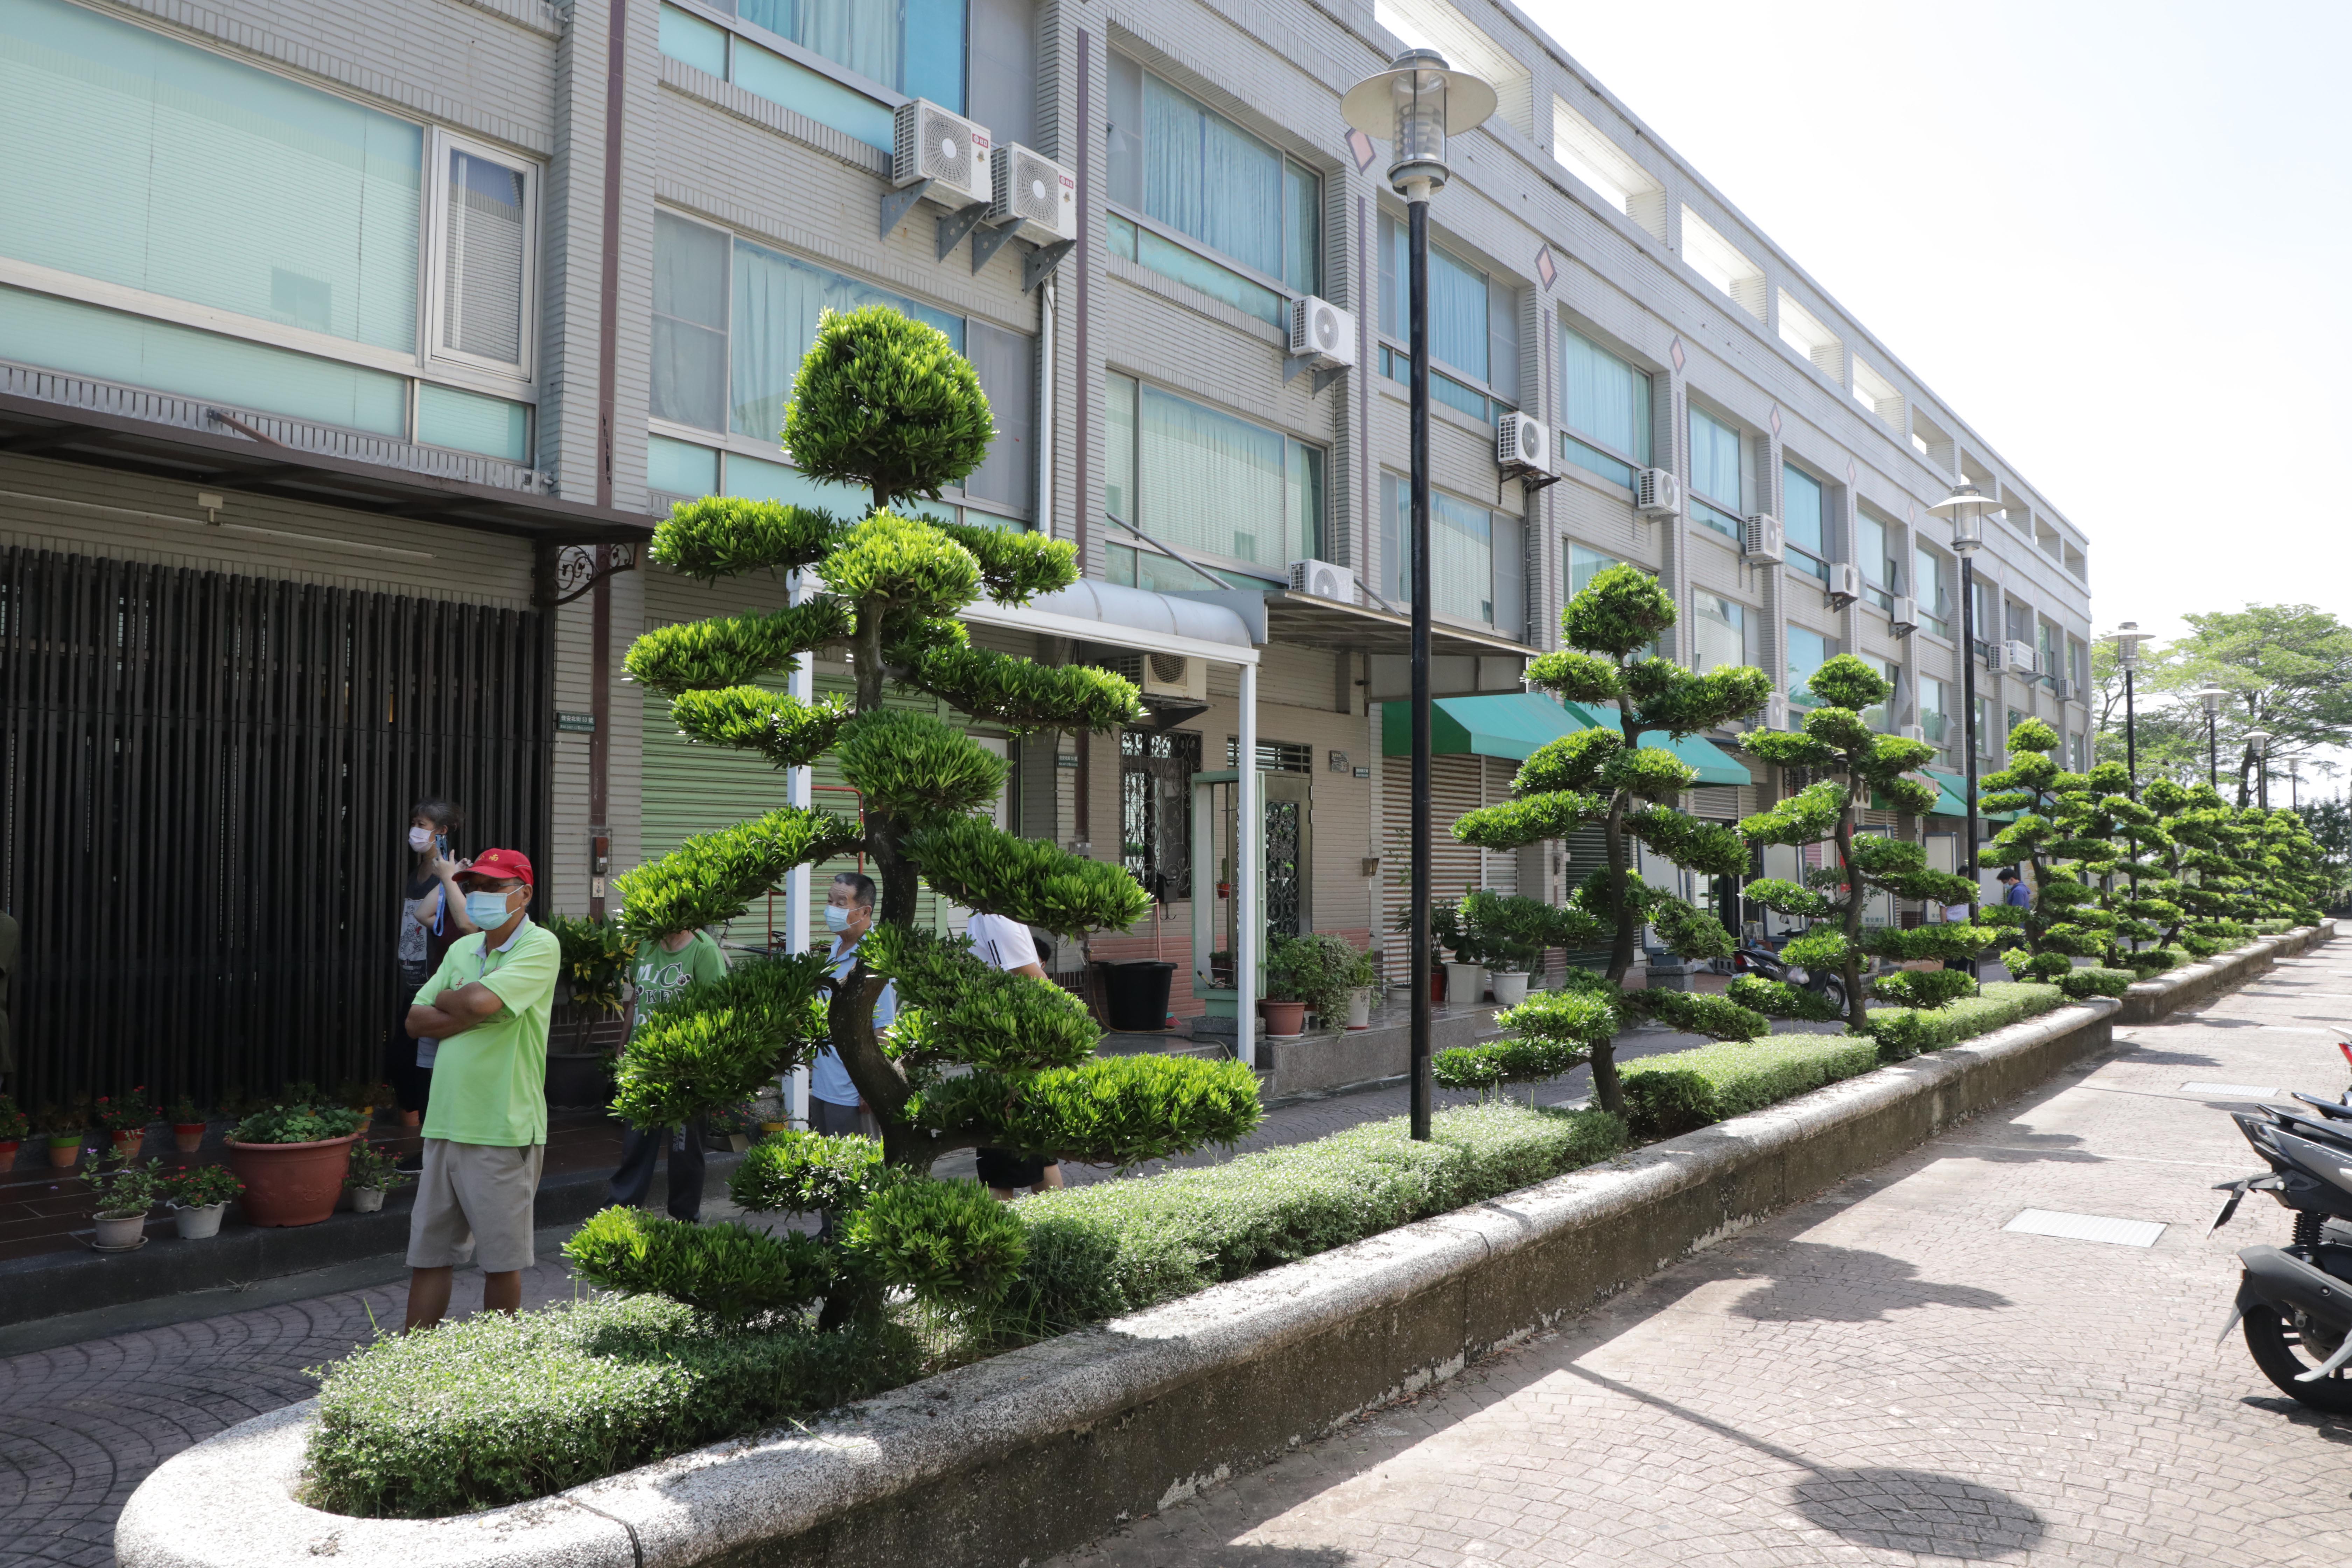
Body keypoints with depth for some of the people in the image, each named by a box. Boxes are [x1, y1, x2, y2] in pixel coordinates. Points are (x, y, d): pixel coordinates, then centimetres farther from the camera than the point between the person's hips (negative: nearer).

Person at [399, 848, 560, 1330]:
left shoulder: (540, 946, -9)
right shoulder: (461, 949, 14)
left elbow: (480, 1000, -22)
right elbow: (416, 1020, 7)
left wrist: (445, 998, -1)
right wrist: (475, 1014, -9)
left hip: (504, 1130, -6)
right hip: (446, 1123, 7)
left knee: (501, 1261, 5)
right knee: (427, 1254, 11)